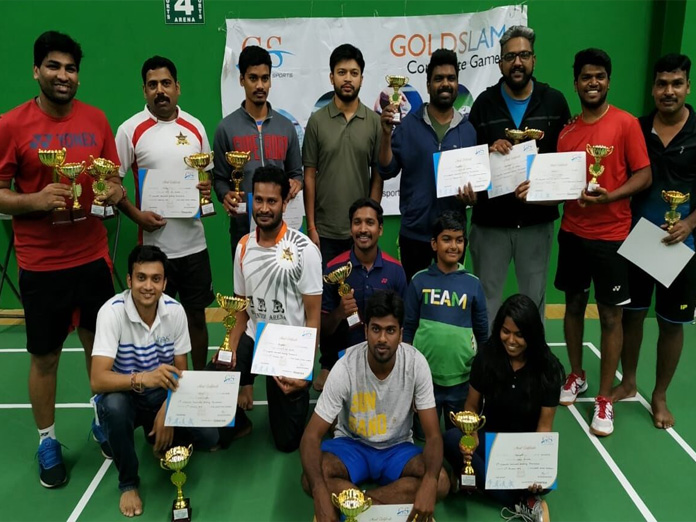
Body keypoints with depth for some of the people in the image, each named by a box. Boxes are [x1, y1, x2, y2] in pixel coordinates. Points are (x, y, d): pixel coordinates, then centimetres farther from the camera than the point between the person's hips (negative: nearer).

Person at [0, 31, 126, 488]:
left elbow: (113, 180, 11)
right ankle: (48, 441, 29)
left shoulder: (96, 120, 3)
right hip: (41, 264, -2)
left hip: (93, 257, 3)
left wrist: (116, 192, -11)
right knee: (44, 356, 9)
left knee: (100, 345, 14)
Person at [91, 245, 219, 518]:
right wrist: (142, 379, -52)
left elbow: (180, 372, -4)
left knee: (208, 437, -17)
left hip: (162, 395, 3)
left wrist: (167, 410, -19)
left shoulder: (175, 311, -13)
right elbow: (97, 380, -34)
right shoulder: (112, 312, -24)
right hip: (122, 395, -2)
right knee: (114, 406, -38)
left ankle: (159, 437, 18)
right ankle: (128, 483, -11)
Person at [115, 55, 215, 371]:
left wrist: (207, 190, -6)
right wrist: (136, 215, -16)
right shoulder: (130, 130, -5)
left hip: (193, 242, 3)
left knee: (197, 315, 13)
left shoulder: (195, 127, 5)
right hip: (153, 243, -3)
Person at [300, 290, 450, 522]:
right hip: (352, 444, -1)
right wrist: (320, 493, -41)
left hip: (397, 448, 1)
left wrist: (429, 481, -39)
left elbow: (433, 435, -18)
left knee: (440, 482, -27)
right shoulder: (346, 367, -25)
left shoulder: (416, 363, -21)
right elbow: (312, 435, -24)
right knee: (311, 480, -30)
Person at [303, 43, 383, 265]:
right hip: (325, 230, 0)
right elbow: (310, 176, 0)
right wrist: (311, 226, -4)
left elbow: (378, 176, 3)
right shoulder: (317, 121, -1)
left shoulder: (375, 121, 1)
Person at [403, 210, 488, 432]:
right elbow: (408, 327, 1)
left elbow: (482, 332, 4)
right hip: (424, 374, 0)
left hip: (462, 376, 1)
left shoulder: (472, 284, -2)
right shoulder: (419, 281, -4)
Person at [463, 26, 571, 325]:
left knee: (534, 296, 14)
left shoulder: (554, 102, 3)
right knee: (487, 295, 10)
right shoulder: (484, 103, 3)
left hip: (537, 218, 1)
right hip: (490, 219, 0)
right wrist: (489, 152, -17)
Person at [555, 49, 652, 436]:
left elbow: (644, 176, -8)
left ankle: (605, 399, 13)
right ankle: (577, 376, 33)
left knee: (611, 315, 2)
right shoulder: (567, 129, 7)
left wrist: (608, 197, -24)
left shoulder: (626, 123, -6)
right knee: (574, 304, 14)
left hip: (611, 235, -4)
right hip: (572, 231, 4)